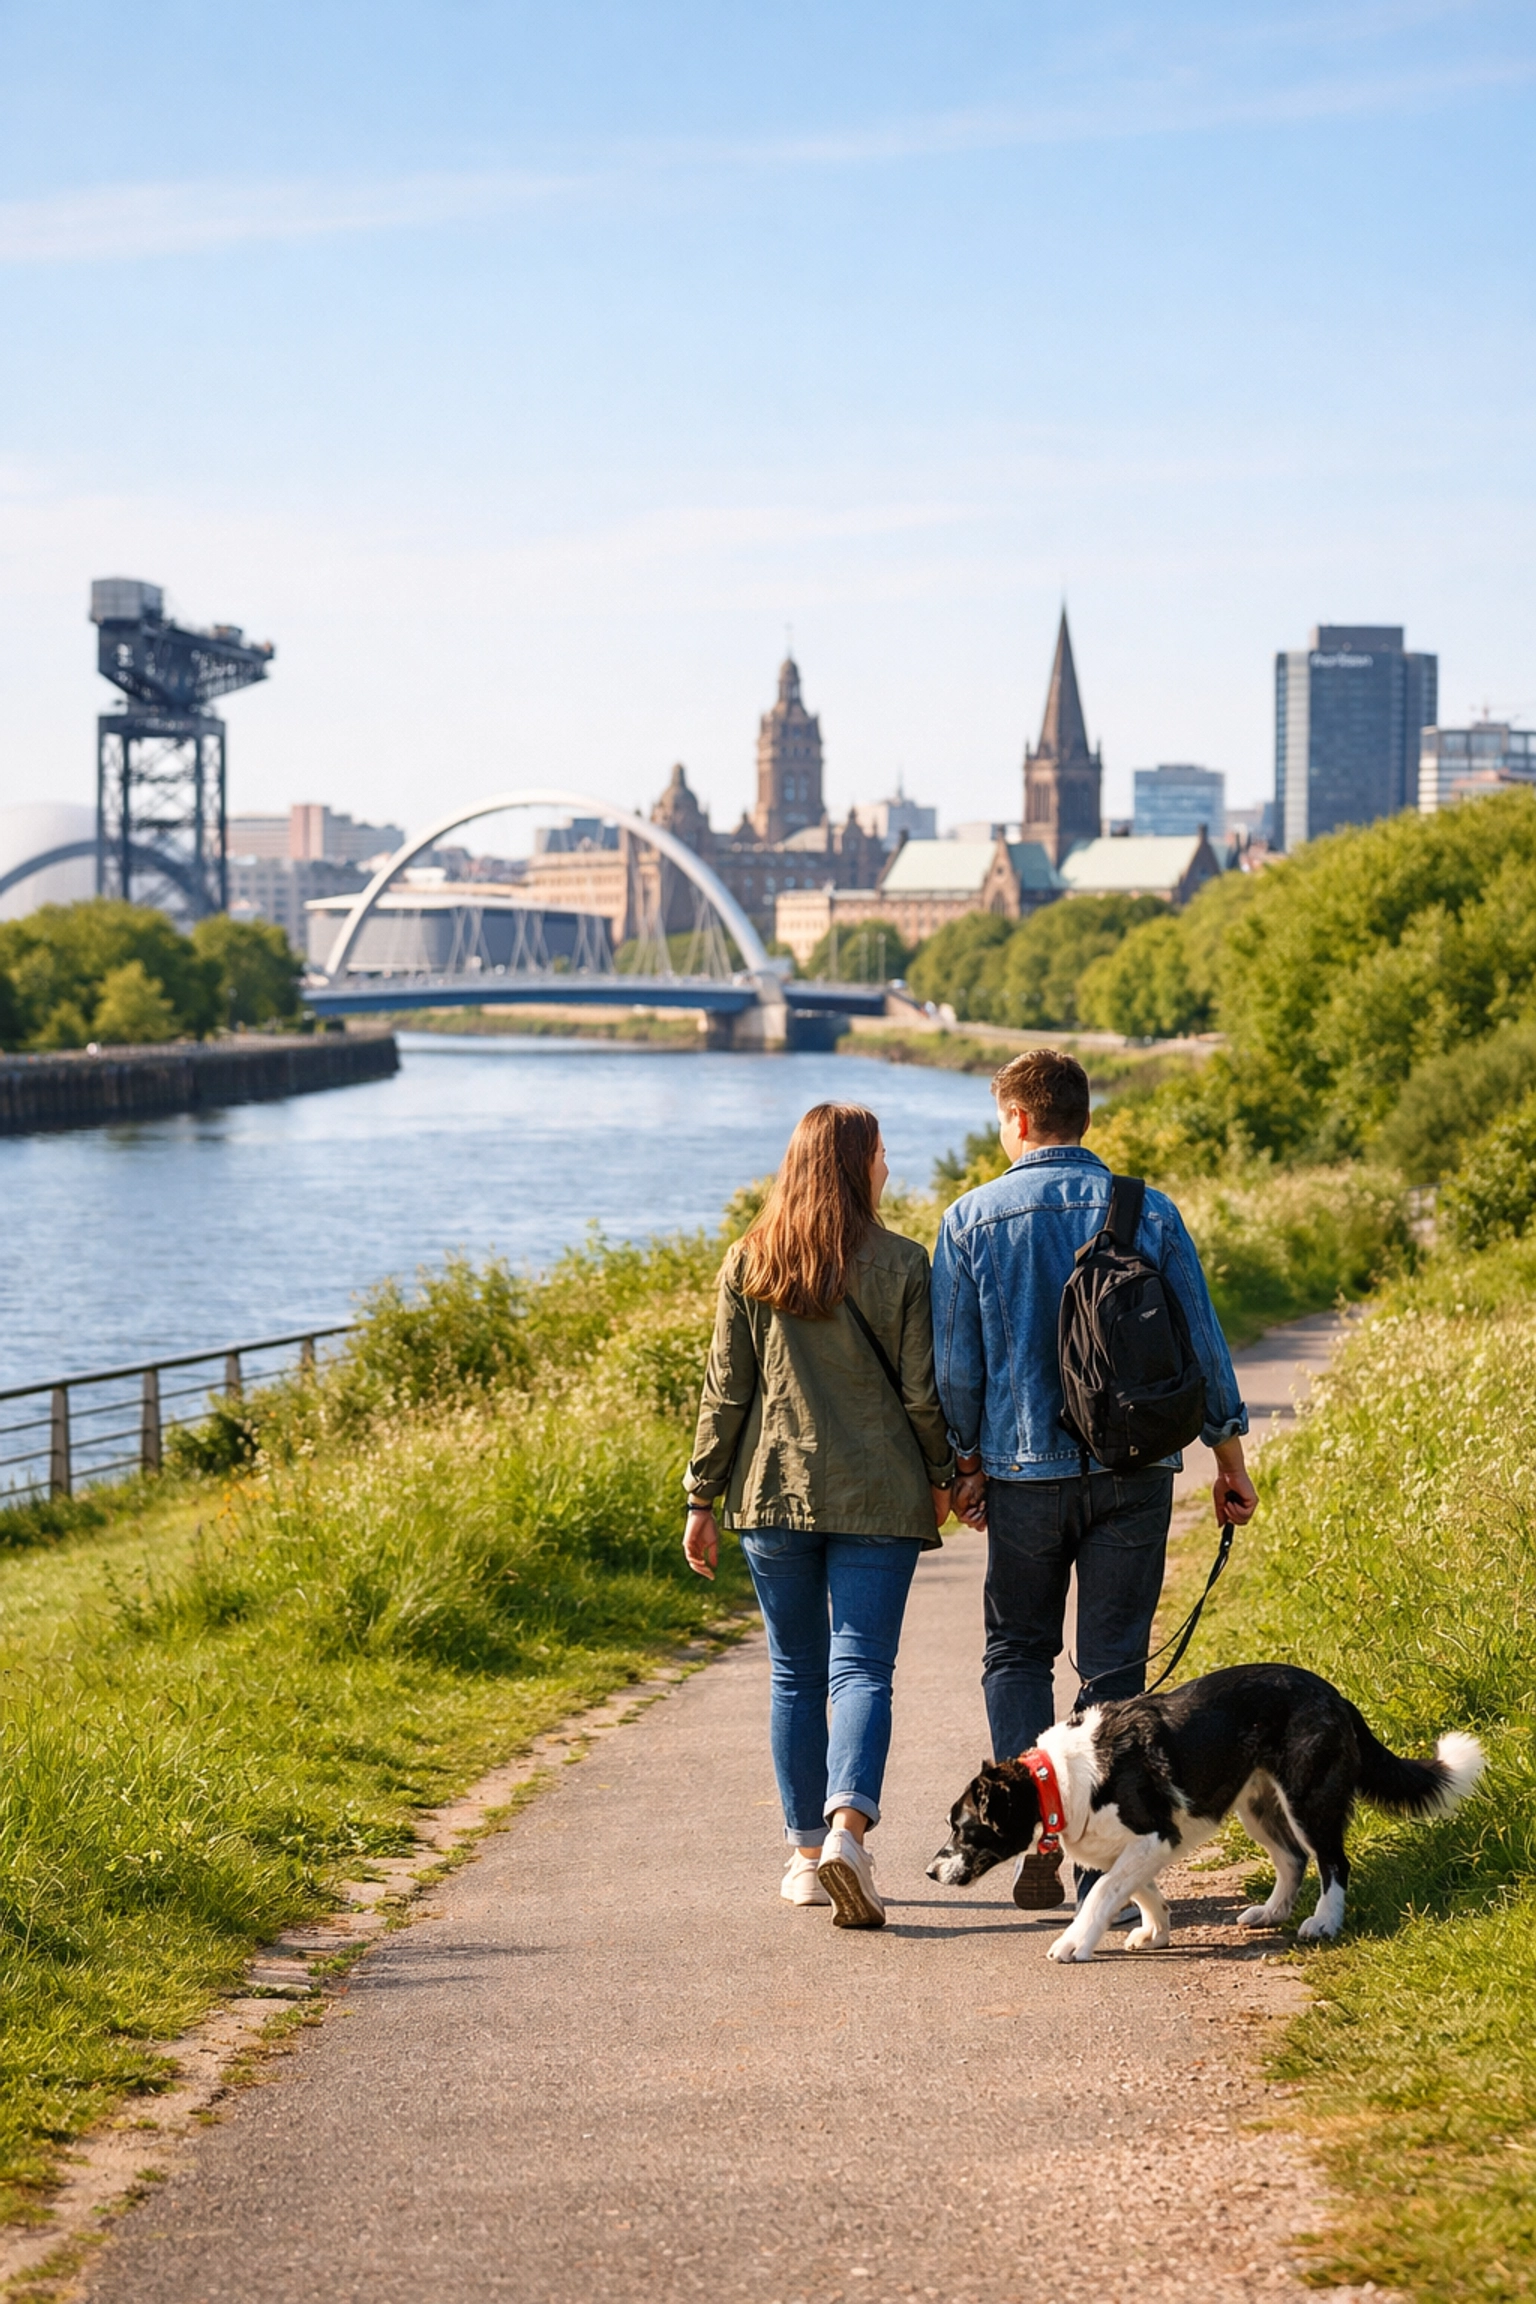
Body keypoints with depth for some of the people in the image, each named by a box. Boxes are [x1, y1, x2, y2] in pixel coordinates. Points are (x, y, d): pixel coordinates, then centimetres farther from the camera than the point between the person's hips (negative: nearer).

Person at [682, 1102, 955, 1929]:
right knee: (861, 1670, -2)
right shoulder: (900, 1264, -4)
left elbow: (726, 1389, 2)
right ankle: (847, 1827, -23)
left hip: (773, 1492, 2)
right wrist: (941, 1476, 13)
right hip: (878, 1499, -2)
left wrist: (700, 1497, 7)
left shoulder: (747, 1263, 2)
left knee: (795, 1675, 12)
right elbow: (922, 1389, -2)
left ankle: (807, 1856, 16)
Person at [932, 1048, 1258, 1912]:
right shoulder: (1150, 1213, 1)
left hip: (1027, 1470, -1)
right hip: (1136, 1470, 1)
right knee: (1114, 1665, 6)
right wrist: (1230, 1455, 11)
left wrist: (968, 1461, 11)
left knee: (1019, 1651, 14)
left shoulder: (972, 1219, -2)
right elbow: (1201, 1340, 3)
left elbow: (957, 1361, 0)